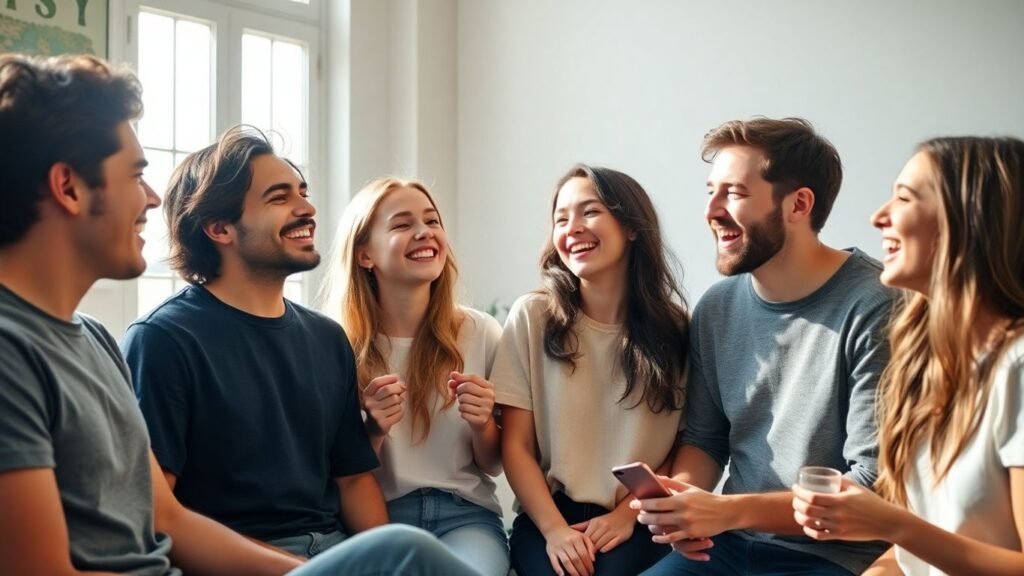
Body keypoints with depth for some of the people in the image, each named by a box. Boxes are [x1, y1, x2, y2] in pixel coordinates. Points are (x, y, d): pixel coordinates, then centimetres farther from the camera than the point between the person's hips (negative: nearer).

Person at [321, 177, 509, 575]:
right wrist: (372, 430, -16)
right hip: (378, 515, -1)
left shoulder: (481, 332, 0)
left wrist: (482, 425, -13)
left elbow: (493, 465, 9)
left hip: (464, 513, 1)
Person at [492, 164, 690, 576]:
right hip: (548, 515, 0)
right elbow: (516, 446, 0)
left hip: (636, 523, 0)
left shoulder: (676, 328, 1)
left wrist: (628, 514, -8)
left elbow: (684, 449, 4)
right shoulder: (532, 317, 0)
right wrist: (554, 528, -11)